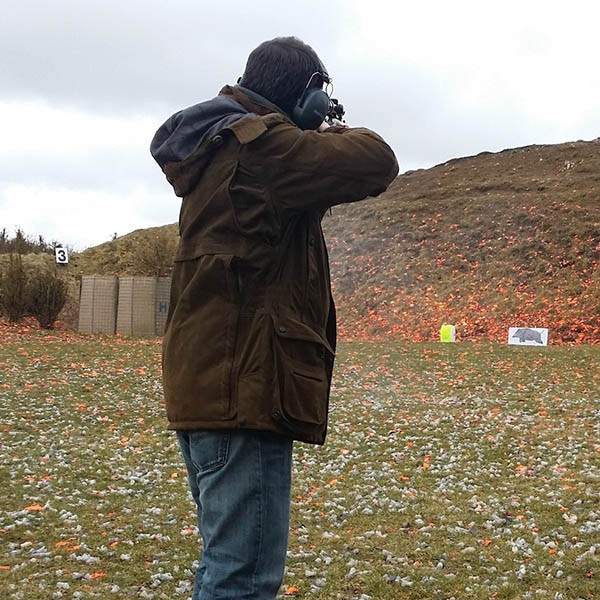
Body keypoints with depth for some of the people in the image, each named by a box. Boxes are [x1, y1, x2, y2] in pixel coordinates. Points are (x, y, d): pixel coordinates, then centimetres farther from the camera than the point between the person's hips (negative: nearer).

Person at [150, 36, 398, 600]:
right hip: (244, 385, -10)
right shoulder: (259, 145, -14)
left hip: (207, 381, 10)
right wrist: (335, 133, 5)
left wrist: (314, 140, 17)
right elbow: (377, 163, -15)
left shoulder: (215, 151, 16)